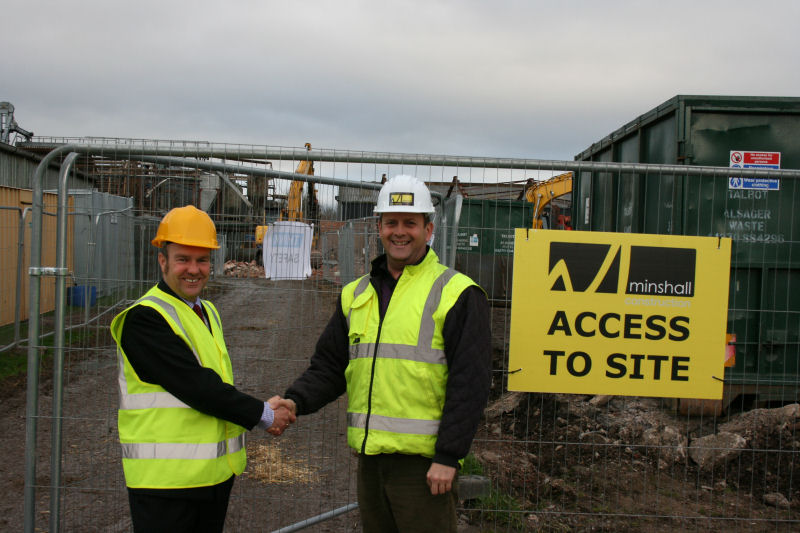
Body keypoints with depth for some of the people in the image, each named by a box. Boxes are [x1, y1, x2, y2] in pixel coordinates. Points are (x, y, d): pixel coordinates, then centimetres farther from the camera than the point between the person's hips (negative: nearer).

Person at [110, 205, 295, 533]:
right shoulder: (144, 319, -15)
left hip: (216, 474, 8)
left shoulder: (207, 312, 15)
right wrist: (263, 415, -12)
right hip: (166, 479, -8)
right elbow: (195, 386, -20)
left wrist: (264, 408, 2)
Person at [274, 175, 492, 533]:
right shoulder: (356, 295, 13)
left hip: (425, 461, -5)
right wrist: (297, 400, -5)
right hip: (370, 456, 6)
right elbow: (329, 366, 14)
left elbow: (469, 383, -10)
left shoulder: (457, 294, -6)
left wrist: (448, 457, -15)